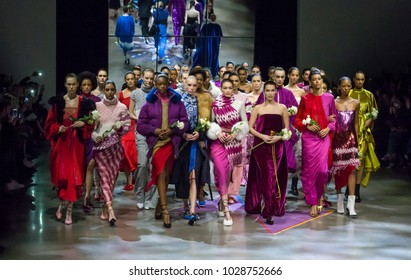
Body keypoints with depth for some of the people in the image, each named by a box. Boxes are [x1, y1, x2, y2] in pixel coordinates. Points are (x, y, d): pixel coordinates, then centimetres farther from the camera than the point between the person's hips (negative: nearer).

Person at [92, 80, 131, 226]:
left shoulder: (122, 107, 5)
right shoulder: (97, 106, 5)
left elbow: (127, 126, 5)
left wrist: (120, 128, -15)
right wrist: (95, 136, -12)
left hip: (115, 145, 1)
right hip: (100, 145, -1)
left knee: (112, 176, 3)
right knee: (104, 175, -10)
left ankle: (105, 208, 17)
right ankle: (110, 209, -19)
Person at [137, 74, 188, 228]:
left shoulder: (177, 101, 6)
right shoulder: (149, 102, 4)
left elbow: (185, 123, 3)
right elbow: (140, 125, 2)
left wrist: (172, 130, -14)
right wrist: (154, 130, -13)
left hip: (172, 141, 2)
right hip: (156, 142, -2)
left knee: (166, 174, 10)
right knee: (160, 173, -11)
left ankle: (160, 204, 29)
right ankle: (165, 210, -12)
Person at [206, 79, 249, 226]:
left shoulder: (239, 104, 1)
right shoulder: (215, 104, 3)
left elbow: (245, 123, 4)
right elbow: (211, 122, 9)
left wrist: (235, 134, -10)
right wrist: (217, 133, -9)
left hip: (234, 142, 1)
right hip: (218, 141, -1)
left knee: (227, 172, 9)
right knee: (221, 170, -15)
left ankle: (222, 200, 33)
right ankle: (226, 210, -14)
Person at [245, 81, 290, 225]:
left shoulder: (282, 108, 9)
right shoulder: (258, 108, 6)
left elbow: (287, 128, 9)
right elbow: (250, 128, 2)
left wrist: (279, 137, -10)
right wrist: (262, 136, -13)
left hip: (277, 146, 1)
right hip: (261, 145, -1)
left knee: (276, 176, 1)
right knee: (266, 176, -6)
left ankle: (273, 208, 17)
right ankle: (268, 210, 2)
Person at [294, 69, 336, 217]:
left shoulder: (329, 97, 5)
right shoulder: (305, 98, 4)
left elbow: (334, 118, 11)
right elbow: (297, 119, 8)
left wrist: (328, 128, -5)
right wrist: (307, 126, -8)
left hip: (324, 137, 0)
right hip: (309, 137, 0)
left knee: (323, 169, -9)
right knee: (310, 169, -1)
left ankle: (320, 195, 21)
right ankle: (313, 203, 9)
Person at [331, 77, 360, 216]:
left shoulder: (355, 103, 5)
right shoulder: (334, 102, -1)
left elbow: (356, 123, 9)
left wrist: (357, 140, 6)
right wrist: (330, 140, -5)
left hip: (350, 139, 1)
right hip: (337, 139, -1)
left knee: (352, 169, -8)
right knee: (337, 170, 5)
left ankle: (351, 205, -8)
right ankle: (339, 203, 18)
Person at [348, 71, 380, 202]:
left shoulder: (369, 95, 10)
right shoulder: (348, 94, 5)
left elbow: (374, 111, 13)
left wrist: (369, 121, -5)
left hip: (364, 130, 2)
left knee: (361, 157, -3)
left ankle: (357, 190, 1)